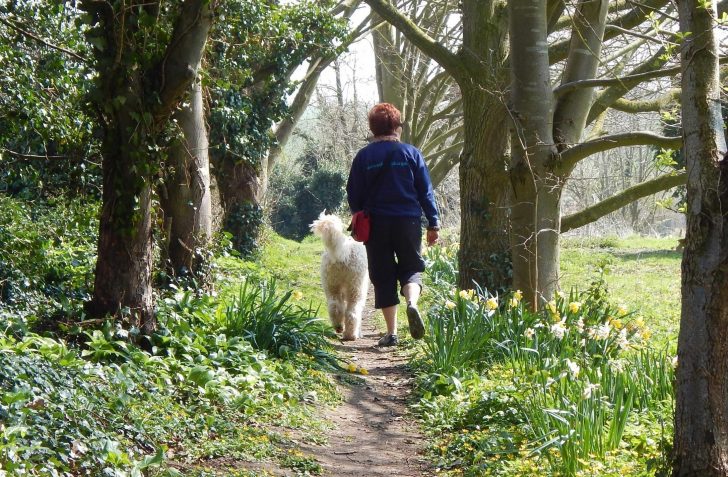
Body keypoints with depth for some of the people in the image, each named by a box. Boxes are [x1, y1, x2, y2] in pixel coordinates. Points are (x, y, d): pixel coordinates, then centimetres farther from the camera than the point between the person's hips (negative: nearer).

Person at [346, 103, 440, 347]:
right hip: (408, 222, 0)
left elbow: (354, 196, 5)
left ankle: (391, 333, 4)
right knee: (411, 268, 13)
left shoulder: (363, 156, 1)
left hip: (376, 225, 0)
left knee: (383, 277, 7)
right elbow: (426, 191, 2)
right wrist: (433, 223, 8)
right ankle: (412, 303, -20)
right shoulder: (411, 153, 1)